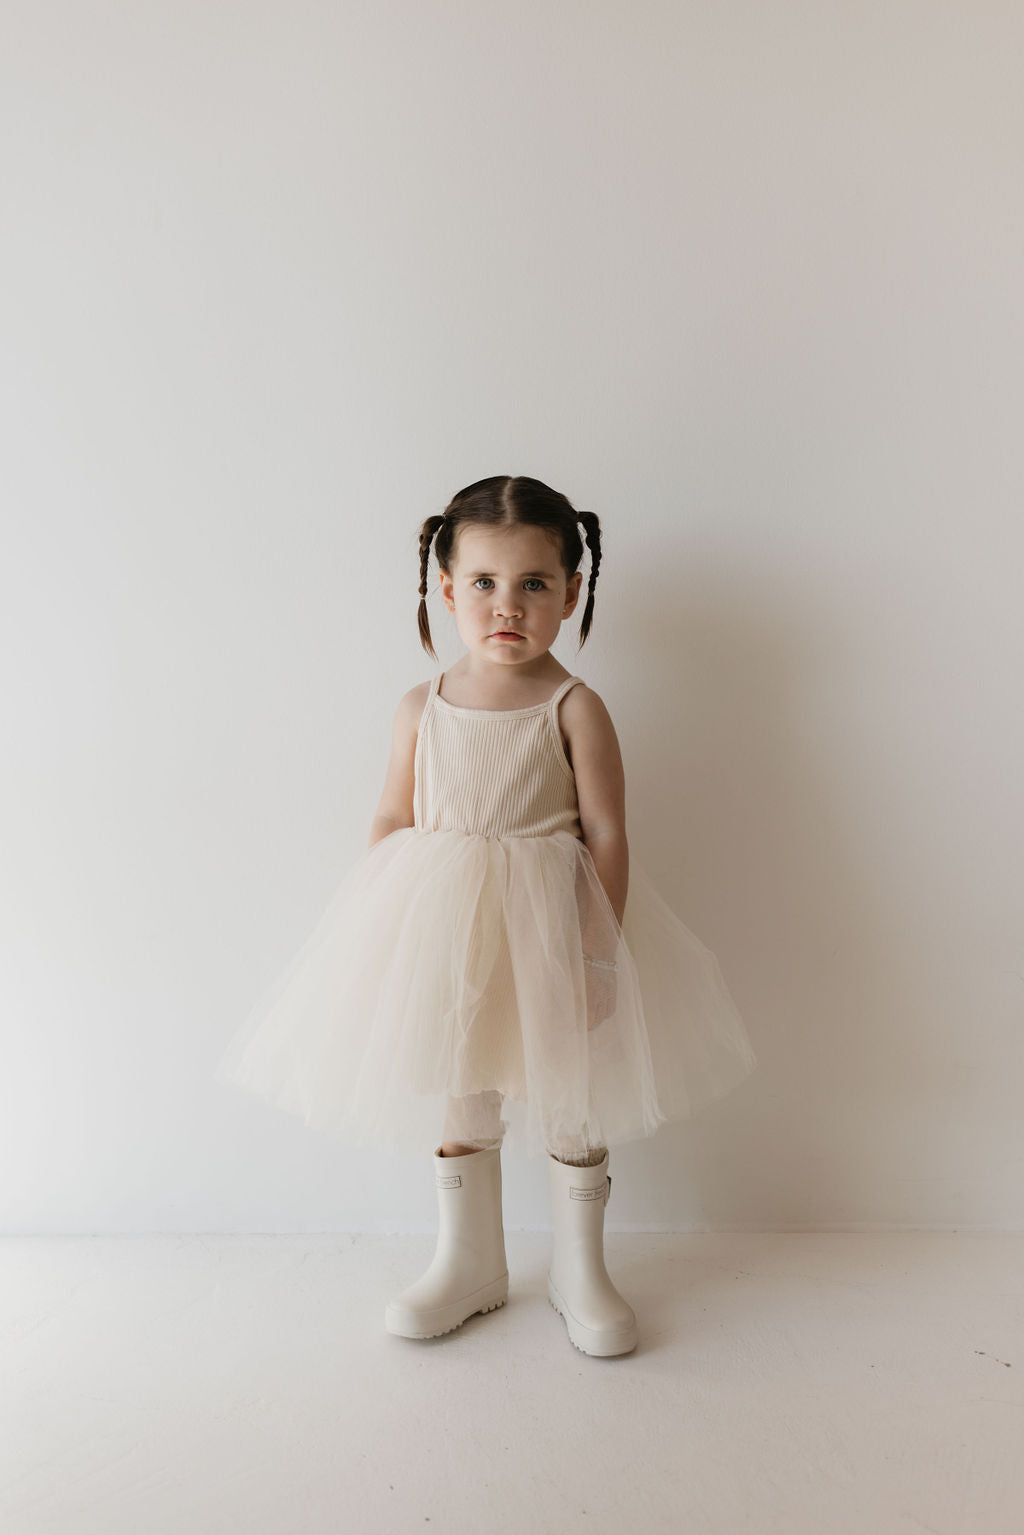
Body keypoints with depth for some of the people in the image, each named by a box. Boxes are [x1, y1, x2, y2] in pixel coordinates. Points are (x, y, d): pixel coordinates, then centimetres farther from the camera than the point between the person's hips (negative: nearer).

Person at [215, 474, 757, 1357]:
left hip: (548, 920, -3)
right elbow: (394, 820, 8)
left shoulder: (574, 708, -8)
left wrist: (599, 948, -15)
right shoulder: (422, 708, 3)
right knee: (456, 1087, 15)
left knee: (570, 1091, 9)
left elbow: (606, 834, -10)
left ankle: (580, 1267, 33)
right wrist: (373, 918, 0)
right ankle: (469, 1261, 37)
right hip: (442, 926, 4)